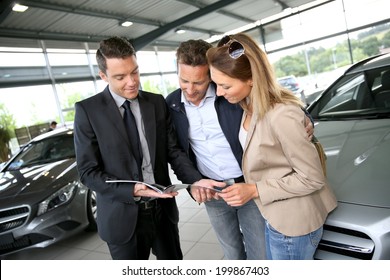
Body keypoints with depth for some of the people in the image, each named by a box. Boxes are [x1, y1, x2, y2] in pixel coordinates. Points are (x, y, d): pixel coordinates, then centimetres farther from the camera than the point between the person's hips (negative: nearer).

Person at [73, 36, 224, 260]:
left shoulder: (158, 103, 0)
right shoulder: (88, 110, -9)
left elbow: (173, 150, -1)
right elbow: (88, 171, -10)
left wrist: (195, 180, -18)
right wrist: (132, 191, -24)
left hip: (163, 209, 3)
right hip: (123, 217, -3)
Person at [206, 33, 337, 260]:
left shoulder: (282, 116, -30)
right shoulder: (251, 107, -4)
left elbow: (312, 178, -22)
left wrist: (255, 190, -22)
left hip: (293, 222, -8)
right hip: (274, 215, 8)